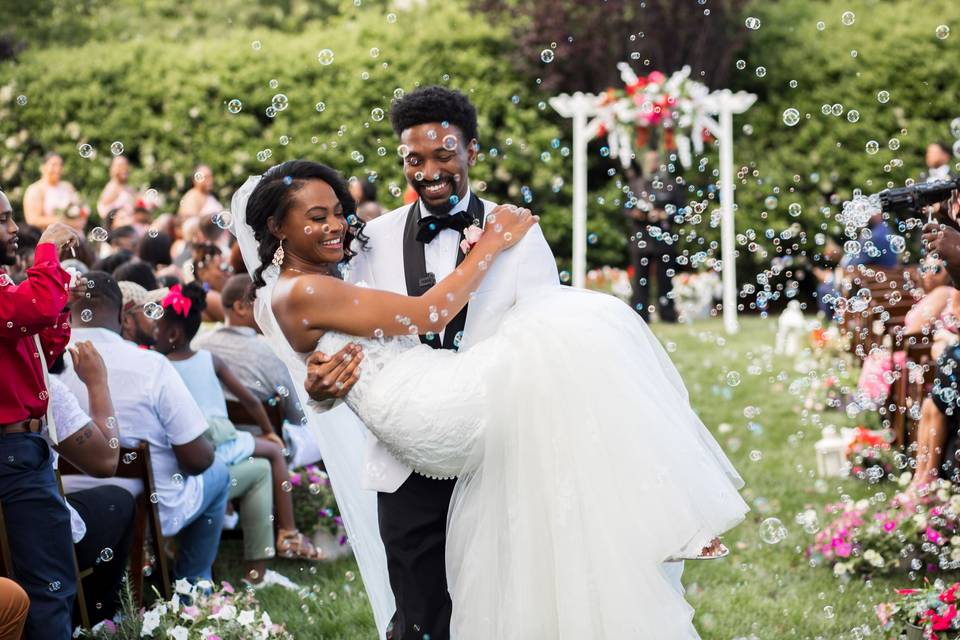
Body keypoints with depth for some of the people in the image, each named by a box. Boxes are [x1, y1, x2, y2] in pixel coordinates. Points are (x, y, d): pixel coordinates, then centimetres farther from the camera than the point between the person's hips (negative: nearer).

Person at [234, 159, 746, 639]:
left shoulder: (329, 285, 24)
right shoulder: (298, 294, -7)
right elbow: (426, 316, -9)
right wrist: (490, 246, 0)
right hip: (431, 414, -10)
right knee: (571, 341, -26)